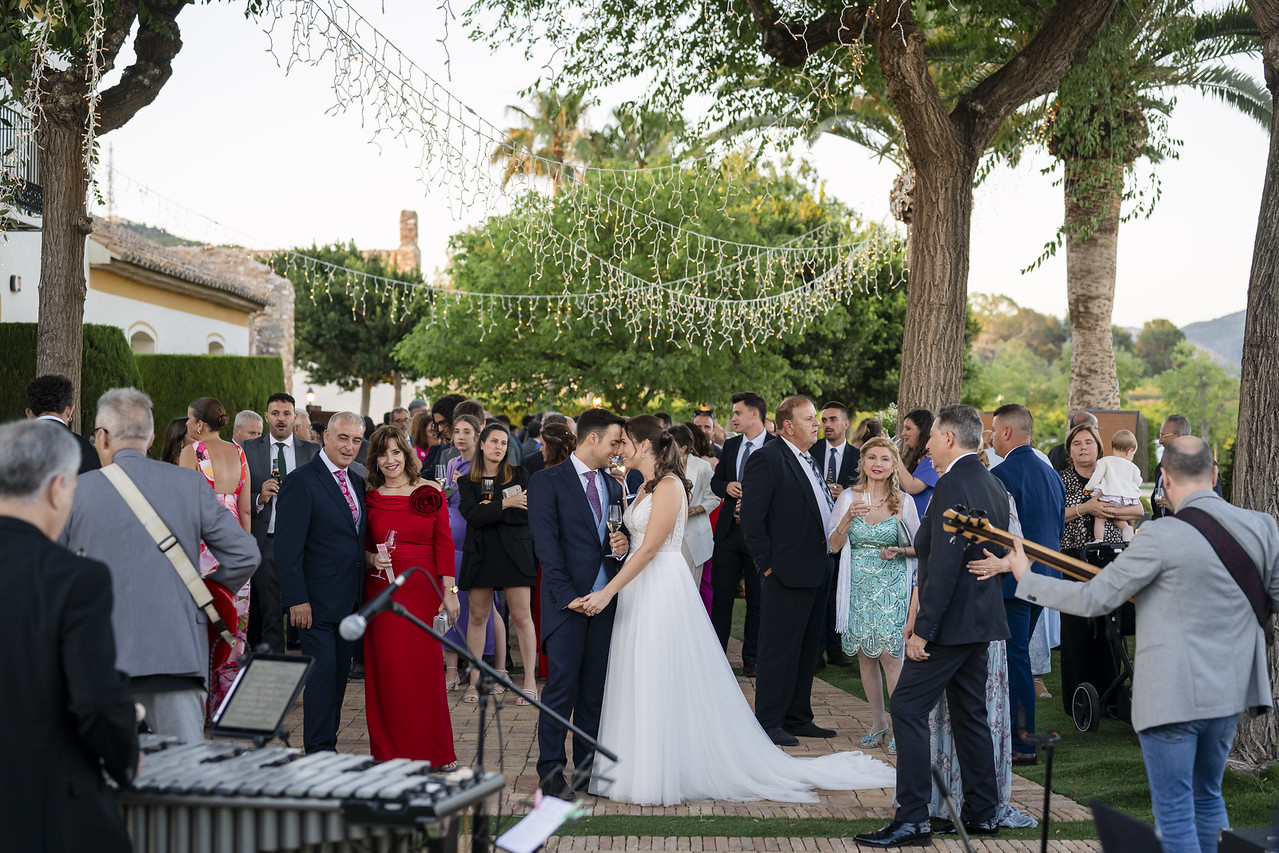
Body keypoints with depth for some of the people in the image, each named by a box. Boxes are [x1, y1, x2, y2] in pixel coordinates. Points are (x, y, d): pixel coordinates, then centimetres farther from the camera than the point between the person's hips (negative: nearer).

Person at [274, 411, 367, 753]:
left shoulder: (357, 482, 14)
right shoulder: (301, 482, -11)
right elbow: (287, 547, -15)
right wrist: (297, 600, -19)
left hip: (348, 601, 7)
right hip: (317, 601, -7)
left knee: (340, 673, 11)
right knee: (323, 671, -7)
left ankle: (328, 744, 20)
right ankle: (319, 751, 1)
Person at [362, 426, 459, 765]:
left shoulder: (430, 492, 3)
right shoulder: (369, 497, 6)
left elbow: (444, 543, 2)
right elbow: (362, 546, 14)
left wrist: (449, 590, -3)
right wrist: (372, 559, -8)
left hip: (422, 589, -1)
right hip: (382, 590, 1)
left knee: (425, 670, -2)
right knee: (387, 670, 0)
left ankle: (430, 752, 9)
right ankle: (390, 752, 10)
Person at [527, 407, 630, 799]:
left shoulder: (613, 487, 17)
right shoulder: (548, 481, -3)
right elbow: (546, 544, -10)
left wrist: (624, 543, 0)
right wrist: (568, 595, -16)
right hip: (567, 599, -6)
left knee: (596, 686, 8)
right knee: (563, 682, -7)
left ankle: (589, 764, 16)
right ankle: (551, 769, 1)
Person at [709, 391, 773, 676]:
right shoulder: (730, 445, 11)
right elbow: (715, 481, 15)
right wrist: (727, 486, -6)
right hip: (728, 531, 4)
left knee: (756, 599, 7)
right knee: (721, 596, 5)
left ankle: (751, 658, 17)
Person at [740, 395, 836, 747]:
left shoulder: (811, 460, 16)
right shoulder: (767, 458, -12)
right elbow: (751, 519, -15)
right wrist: (767, 564, -14)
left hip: (819, 571, 9)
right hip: (787, 573, -9)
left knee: (808, 649, 15)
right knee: (780, 649, -2)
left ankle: (798, 717, 24)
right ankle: (769, 722, 6)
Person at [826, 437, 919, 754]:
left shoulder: (904, 501, -1)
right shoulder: (848, 497, 1)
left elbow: (919, 547, 7)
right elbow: (833, 545, 0)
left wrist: (899, 551, -13)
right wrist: (848, 518, -16)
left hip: (892, 587, -2)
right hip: (858, 586, 2)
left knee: (890, 654, -11)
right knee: (864, 656, 8)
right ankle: (878, 721, 22)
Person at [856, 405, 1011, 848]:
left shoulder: (953, 485, -17)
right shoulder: (994, 485, 12)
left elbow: (944, 564, -23)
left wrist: (923, 628, -20)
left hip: (952, 623, -10)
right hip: (983, 620, 10)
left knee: (908, 710, -5)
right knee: (970, 714, 16)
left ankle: (911, 819, -5)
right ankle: (982, 812, 21)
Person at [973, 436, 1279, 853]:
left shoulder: (1160, 536, -18)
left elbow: (1094, 599, -11)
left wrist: (1025, 577, -1)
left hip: (1174, 696, -6)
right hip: (1229, 691, 6)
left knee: (1174, 812, 3)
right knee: (1207, 798, 23)